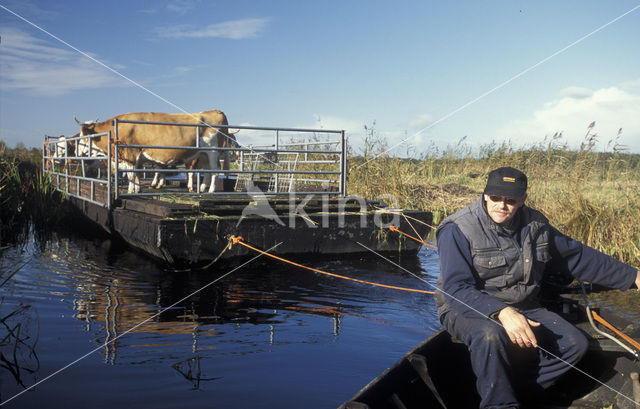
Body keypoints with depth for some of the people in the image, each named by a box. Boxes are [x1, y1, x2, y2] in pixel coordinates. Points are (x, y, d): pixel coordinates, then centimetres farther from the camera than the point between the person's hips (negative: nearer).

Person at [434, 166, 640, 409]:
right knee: (489, 335, -38)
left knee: (575, 344, -15)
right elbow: (456, 288, -23)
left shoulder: (536, 225, 4)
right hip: (469, 309, -5)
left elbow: (579, 257, 18)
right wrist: (502, 313, -37)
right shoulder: (458, 229, -15)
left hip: (523, 308, 6)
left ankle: (513, 386, -13)